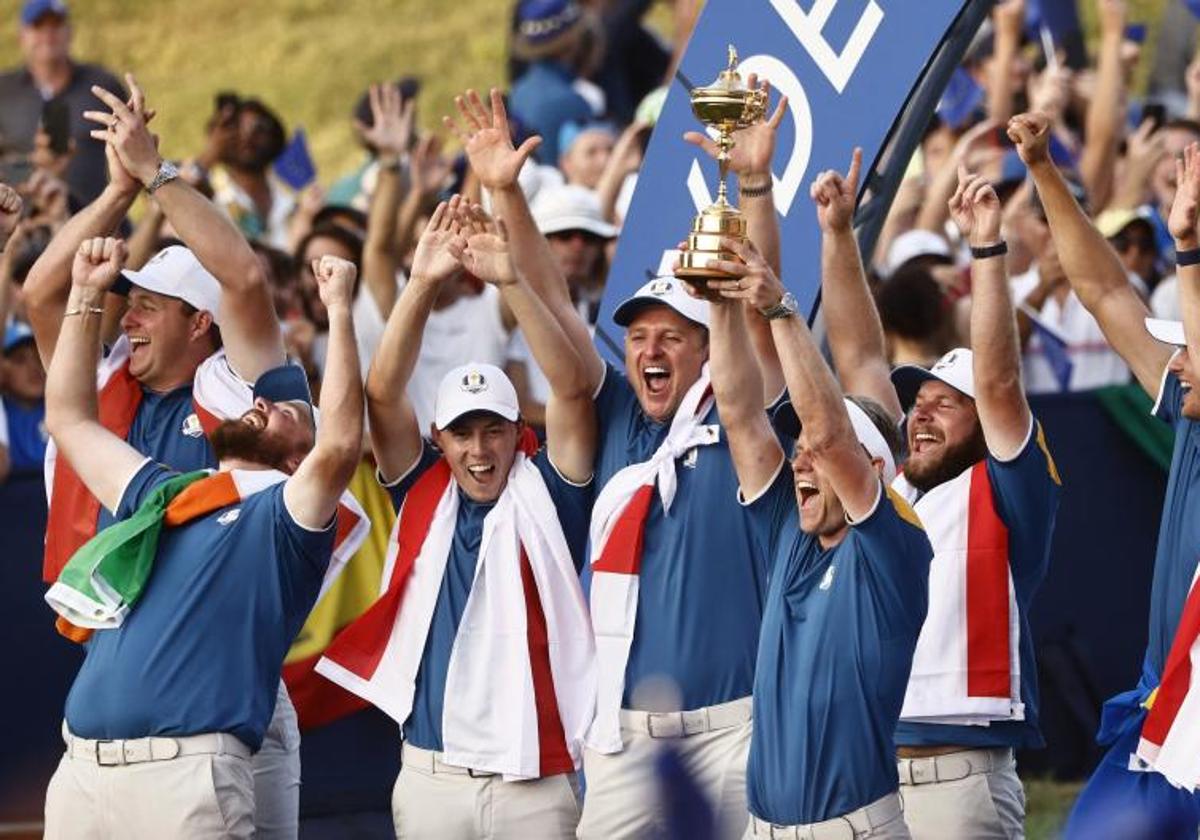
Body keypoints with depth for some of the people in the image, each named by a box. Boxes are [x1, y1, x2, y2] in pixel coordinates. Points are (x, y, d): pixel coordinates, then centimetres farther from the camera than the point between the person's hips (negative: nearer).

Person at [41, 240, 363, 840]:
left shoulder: (284, 514, 7)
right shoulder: (159, 496, 26)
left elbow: (339, 446, -12)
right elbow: (70, 418, 31)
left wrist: (339, 311, -9)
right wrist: (87, 295, 25)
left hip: (185, 770, -6)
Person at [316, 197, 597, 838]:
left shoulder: (546, 497, 3)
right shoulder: (423, 494, 8)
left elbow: (572, 388, -9)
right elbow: (383, 395, -3)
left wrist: (511, 282, -20)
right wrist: (423, 284, -15)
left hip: (536, 782, -2)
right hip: (431, 776, 2)